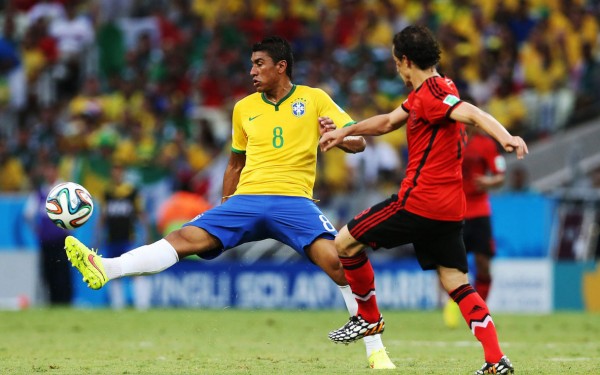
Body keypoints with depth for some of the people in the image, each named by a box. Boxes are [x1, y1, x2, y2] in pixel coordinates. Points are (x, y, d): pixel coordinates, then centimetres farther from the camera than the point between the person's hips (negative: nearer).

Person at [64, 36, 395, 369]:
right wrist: (224, 205, 20)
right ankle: (104, 269, -29)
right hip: (246, 200, 3)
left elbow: (358, 142, 4)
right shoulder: (244, 108, 17)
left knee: (336, 261, -25)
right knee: (186, 238, -15)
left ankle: (375, 350, -16)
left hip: (293, 200, -3)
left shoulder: (314, 99, 6)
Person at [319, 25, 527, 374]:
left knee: (346, 241, 5)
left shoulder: (431, 93, -13)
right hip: (449, 205, 10)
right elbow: (388, 122, 32)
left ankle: (369, 316, 17)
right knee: (457, 282, 6)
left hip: (418, 200, -9)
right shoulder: (423, 94, 17)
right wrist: (346, 131, 29)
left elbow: (472, 114, -30)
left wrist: (505, 137, -46)